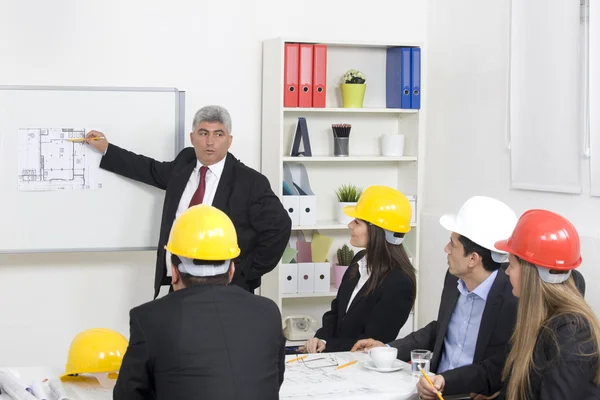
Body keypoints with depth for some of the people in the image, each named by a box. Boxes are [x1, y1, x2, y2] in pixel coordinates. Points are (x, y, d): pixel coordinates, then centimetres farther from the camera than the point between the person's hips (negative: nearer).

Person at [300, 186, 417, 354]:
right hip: (336, 357, 8)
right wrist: (321, 338, -6)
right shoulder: (361, 259, 8)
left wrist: (326, 346, -15)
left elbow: (374, 342, -16)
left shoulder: (400, 283, -18)